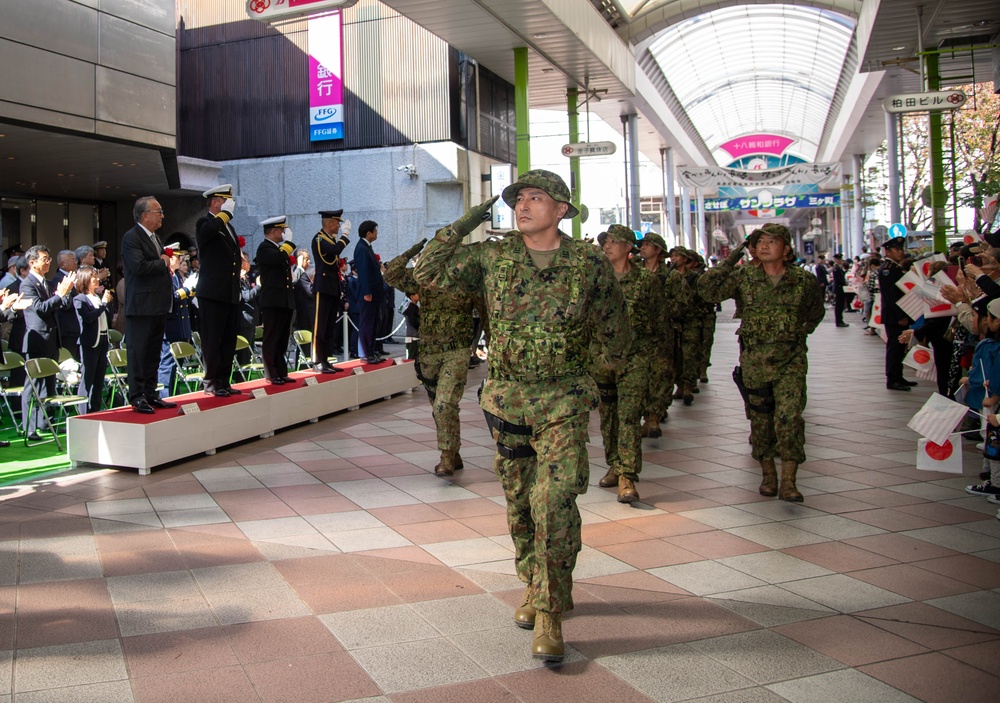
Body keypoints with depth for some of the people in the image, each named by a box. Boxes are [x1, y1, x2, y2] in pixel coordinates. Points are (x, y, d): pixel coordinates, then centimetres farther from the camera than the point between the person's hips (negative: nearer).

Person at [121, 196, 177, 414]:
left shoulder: (155, 237, 18)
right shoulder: (131, 238, -11)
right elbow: (139, 266, -24)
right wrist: (162, 263, -10)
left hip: (158, 306, 9)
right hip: (141, 308, -9)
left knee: (153, 353, 12)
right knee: (138, 353, -4)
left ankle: (150, 394, 19)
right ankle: (137, 397, 0)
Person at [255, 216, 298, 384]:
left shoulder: (279, 248, 20)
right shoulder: (265, 248, -7)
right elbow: (279, 258, -28)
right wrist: (288, 240, -13)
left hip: (285, 301, 9)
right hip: (272, 301, -9)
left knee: (282, 341, 10)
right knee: (271, 340, -3)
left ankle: (281, 373, 15)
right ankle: (271, 375, 0)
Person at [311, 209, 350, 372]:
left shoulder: (332, 239, 18)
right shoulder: (319, 238, -10)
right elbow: (336, 250, -30)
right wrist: (345, 235, -15)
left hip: (334, 289, 9)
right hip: (323, 287, -9)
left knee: (330, 327, 10)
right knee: (320, 327, -7)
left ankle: (325, 360, 15)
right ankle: (317, 362, -5)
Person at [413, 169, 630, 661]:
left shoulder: (589, 264, -3)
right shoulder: (492, 257, 1)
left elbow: (614, 326, 10)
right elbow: (427, 273, 0)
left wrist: (611, 360, 21)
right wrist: (464, 224, -4)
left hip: (563, 400, -3)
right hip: (505, 396, 3)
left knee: (556, 504, -13)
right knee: (519, 501, 13)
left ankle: (550, 613, -1)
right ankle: (534, 586, 34)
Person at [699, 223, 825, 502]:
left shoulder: (805, 281, 2)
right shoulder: (743, 277, 1)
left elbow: (816, 312, 20)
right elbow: (706, 289, -8)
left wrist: (800, 333, 10)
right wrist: (729, 262, -11)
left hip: (791, 361, -1)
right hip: (753, 360, 1)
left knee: (789, 419, -12)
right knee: (760, 420, 9)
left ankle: (788, 482, -6)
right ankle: (768, 475, 25)